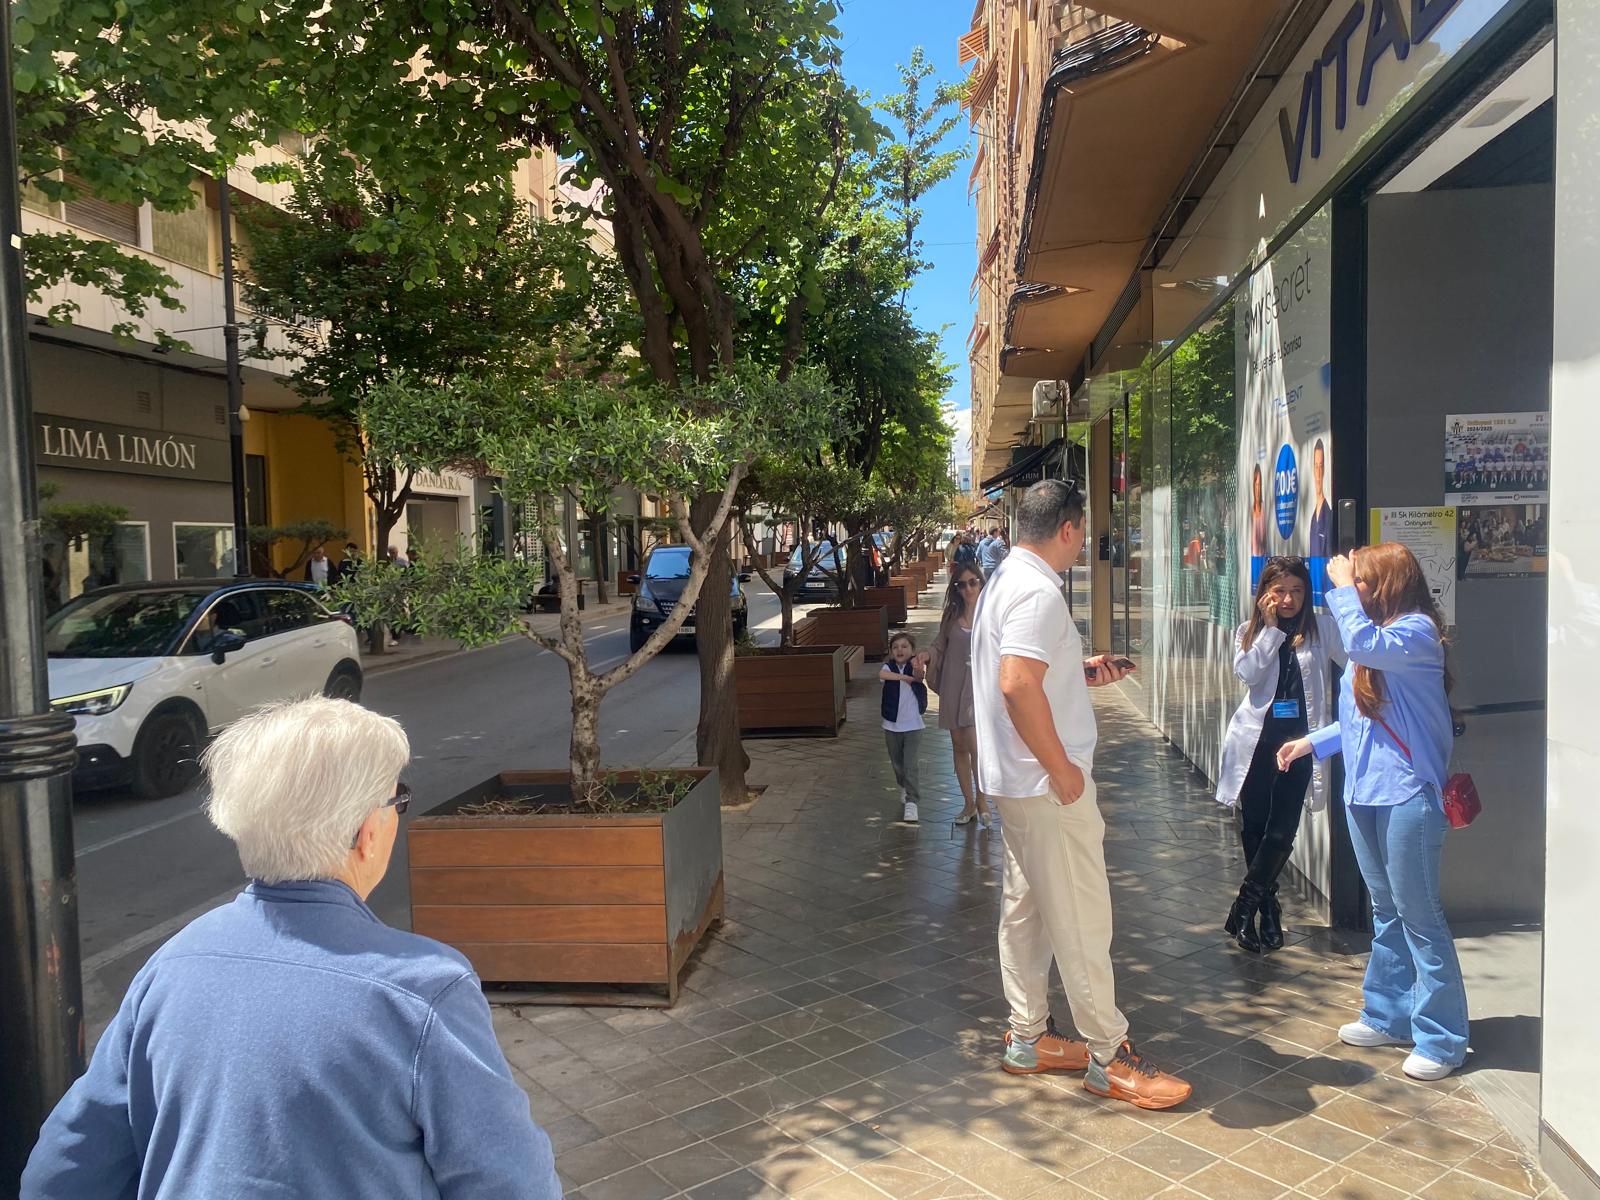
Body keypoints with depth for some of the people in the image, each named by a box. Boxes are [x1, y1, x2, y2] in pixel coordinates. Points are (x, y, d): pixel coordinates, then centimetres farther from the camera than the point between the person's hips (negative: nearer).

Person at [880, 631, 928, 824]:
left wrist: (918, 671, -54)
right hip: (892, 725, 3)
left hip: (913, 725, -3)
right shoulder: (889, 667, -4)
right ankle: (904, 787, 44)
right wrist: (907, 677, -36)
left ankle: (911, 802, -7)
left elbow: (919, 677, -31)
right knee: (897, 763, 19)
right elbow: (882, 674, -29)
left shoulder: (915, 667, -8)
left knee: (910, 765, -10)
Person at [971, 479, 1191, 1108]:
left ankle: (1028, 1038, 27)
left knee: (1024, 909, 16)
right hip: (1047, 783, -10)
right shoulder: (1038, 591, -19)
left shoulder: (1003, 580, 13)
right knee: (1082, 918, 0)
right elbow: (1018, 685, -30)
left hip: (1016, 780, 10)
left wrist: (1078, 672, 16)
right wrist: (1061, 768, -22)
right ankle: (1108, 1054, 12)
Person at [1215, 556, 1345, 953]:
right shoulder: (1250, 630, 5)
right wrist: (1271, 627, -11)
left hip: (1298, 739, -1)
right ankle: (1268, 909, 24)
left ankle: (1243, 910, 8)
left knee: (1283, 829, -4)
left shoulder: (1322, 629, 3)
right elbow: (1247, 673, -11)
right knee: (1253, 826, 6)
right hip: (1257, 739, 1)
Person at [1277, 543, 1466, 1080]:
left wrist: (1342, 586, -18)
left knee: (1419, 915, -1)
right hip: (1364, 794, 9)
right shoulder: (1376, 639, 15)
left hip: (1407, 795, -9)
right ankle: (1389, 1016, 30)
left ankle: (1442, 1039, 10)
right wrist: (1312, 742, 15)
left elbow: (1364, 645, -31)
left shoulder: (1416, 632, -11)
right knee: (1386, 911, 18)